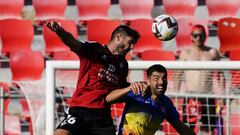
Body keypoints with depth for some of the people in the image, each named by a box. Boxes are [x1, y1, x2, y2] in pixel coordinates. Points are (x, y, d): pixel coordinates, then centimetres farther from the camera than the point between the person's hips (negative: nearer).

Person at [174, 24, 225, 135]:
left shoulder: (212, 52, 7)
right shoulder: (186, 53, 4)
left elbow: (220, 74, 11)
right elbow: (178, 75, 5)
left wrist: (221, 93, 3)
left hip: (208, 95, 1)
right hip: (190, 95, -1)